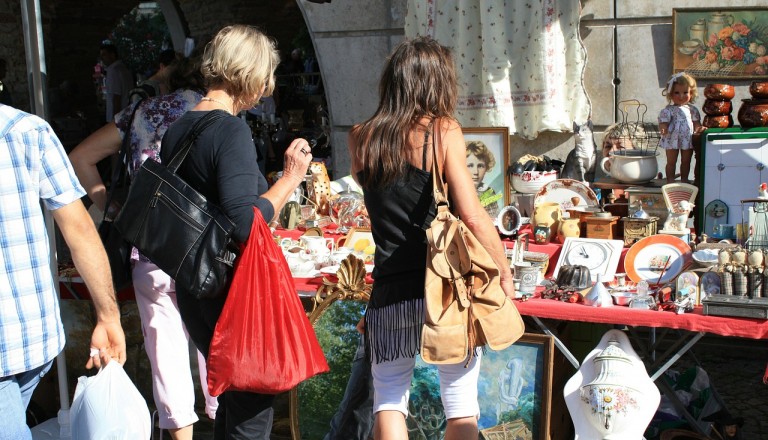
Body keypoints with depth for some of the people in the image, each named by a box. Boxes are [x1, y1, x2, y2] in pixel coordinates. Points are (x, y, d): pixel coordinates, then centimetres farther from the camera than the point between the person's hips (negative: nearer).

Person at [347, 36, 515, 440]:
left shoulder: (360, 139, 3)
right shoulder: (443, 130, -8)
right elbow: (472, 215, -12)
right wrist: (505, 271, -1)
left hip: (389, 291, 3)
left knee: (388, 398, 13)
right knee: (460, 404, 9)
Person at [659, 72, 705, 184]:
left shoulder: (692, 109, 3)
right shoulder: (668, 110, -9)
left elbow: (696, 122, 8)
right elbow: (663, 122, -14)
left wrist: (699, 128, -13)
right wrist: (663, 129, -35)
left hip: (688, 140, 4)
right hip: (672, 140, -3)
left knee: (686, 162, 14)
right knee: (671, 162, 7)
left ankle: (684, 180, 26)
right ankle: (670, 181, 16)